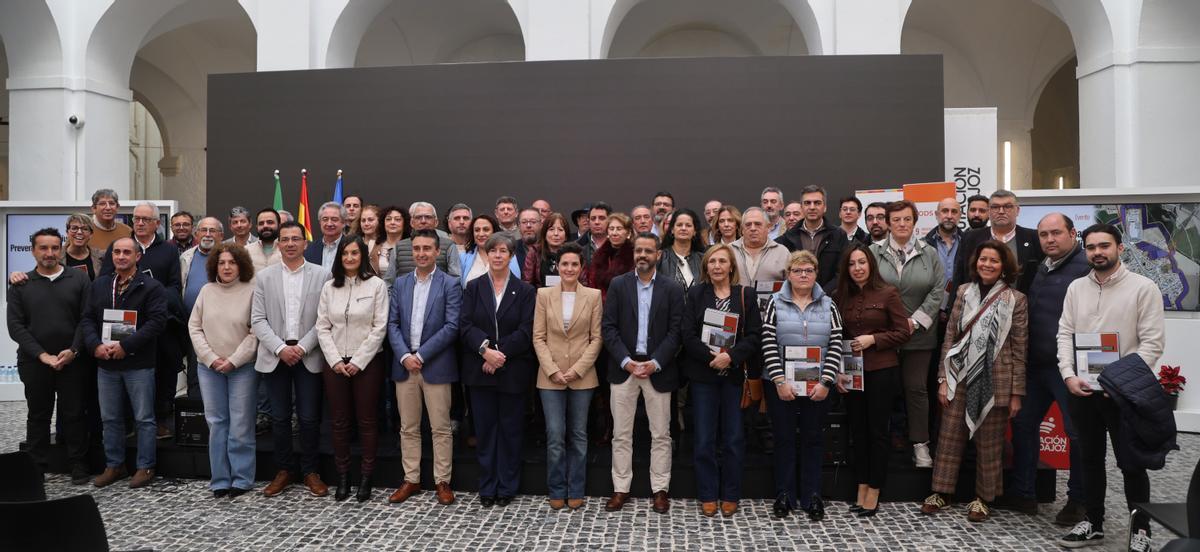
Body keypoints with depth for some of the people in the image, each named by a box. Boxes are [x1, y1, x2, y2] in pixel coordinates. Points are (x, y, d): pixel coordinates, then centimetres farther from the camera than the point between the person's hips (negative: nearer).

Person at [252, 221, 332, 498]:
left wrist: (302, 348, -12)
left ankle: (310, 471, 17)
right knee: (280, 417, 8)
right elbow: (257, 320, 1)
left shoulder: (321, 275, 0)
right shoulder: (264, 277, 5)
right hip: (275, 356, 2)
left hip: (309, 356, -1)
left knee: (309, 418, 2)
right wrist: (280, 348, -10)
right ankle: (284, 470, 22)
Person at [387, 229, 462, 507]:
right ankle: (411, 480, 21)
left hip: (436, 366, -4)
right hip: (404, 365, 4)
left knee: (441, 428, 2)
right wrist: (404, 356, -9)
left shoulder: (450, 284, -3)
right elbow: (392, 324, 6)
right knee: (408, 428, 11)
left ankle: (442, 481, 13)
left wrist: (421, 355, -14)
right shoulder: (400, 283, 10)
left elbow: (452, 326, -11)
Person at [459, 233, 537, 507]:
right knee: (484, 428, 7)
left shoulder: (525, 290, 2)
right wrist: (485, 349, -18)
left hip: (513, 370, -1)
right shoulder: (473, 288, 7)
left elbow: (526, 331, -6)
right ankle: (487, 487, 17)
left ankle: (507, 487, 17)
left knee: (510, 429, 5)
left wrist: (500, 353, -15)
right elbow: (465, 325, -3)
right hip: (480, 369, 2)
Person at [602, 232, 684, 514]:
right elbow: (608, 327, -1)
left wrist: (655, 363, -13)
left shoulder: (672, 289, 2)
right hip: (623, 368, 1)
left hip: (657, 370, 0)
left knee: (660, 434, 6)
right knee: (621, 434, 6)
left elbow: (675, 331, -2)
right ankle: (621, 489, 16)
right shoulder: (618, 285, 3)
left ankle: (660, 489, 17)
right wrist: (626, 361, -12)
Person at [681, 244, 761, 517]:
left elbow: (754, 336, -3)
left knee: (734, 438, 5)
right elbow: (687, 334, -4)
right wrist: (711, 357, -16)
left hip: (735, 375, 0)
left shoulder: (746, 295, 4)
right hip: (703, 375, 0)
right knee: (704, 439, 4)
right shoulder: (696, 294, 4)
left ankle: (730, 496, 18)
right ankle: (707, 496, 15)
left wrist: (731, 356, -17)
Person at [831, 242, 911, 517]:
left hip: (882, 371, -4)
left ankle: (873, 494, 11)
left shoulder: (888, 293, -6)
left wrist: (873, 339, -16)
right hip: (852, 373, 4)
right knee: (858, 431, 10)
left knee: (877, 430, 3)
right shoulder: (841, 297, 6)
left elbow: (903, 332, -6)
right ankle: (861, 489, 20)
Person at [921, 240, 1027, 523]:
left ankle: (983, 498, 21)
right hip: (960, 377, 3)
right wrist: (943, 378, 2)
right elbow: (950, 337, 6)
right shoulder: (964, 292, 6)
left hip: (994, 381, -2)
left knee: (989, 442, 7)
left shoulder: (1016, 300, -2)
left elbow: (1019, 349, -2)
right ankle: (941, 492, 17)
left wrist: (1016, 392, -3)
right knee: (950, 436, 6)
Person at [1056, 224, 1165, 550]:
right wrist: (1069, 376, -7)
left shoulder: (1143, 287, -6)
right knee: (1090, 459, 14)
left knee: (1131, 463, 4)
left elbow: (1152, 342, -10)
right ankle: (1093, 523, 26)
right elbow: (1065, 334, 5)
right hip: (1081, 389, 4)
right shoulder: (1076, 288, 7)